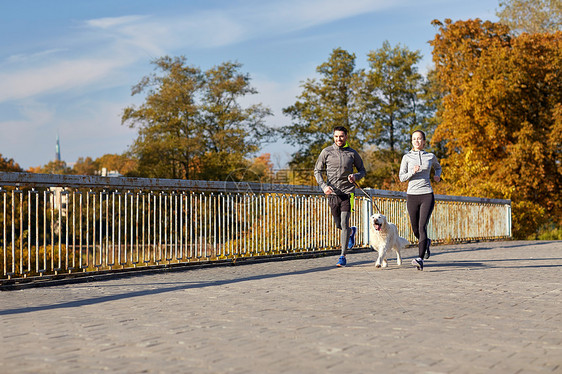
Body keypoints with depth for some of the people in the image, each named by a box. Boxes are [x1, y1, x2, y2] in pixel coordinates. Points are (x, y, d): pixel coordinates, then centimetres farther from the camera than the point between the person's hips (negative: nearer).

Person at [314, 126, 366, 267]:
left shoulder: (352, 153, 4)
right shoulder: (326, 152, 3)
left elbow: (362, 170, 13)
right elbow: (317, 170, 6)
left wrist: (355, 176, -10)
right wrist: (323, 186, -10)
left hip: (347, 193, -2)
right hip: (332, 193, 2)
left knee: (344, 224, -10)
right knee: (338, 225, 10)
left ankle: (343, 256, -1)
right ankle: (352, 231, 46)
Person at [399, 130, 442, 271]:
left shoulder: (430, 156, 8)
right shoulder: (407, 157, 4)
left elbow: (438, 167, 29)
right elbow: (402, 177, -1)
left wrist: (437, 175, 9)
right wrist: (413, 172, -18)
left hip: (427, 195, -1)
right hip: (412, 195, 1)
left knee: (422, 226, -17)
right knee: (415, 229, 10)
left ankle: (420, 259, -23)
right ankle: (426, 242, 45)